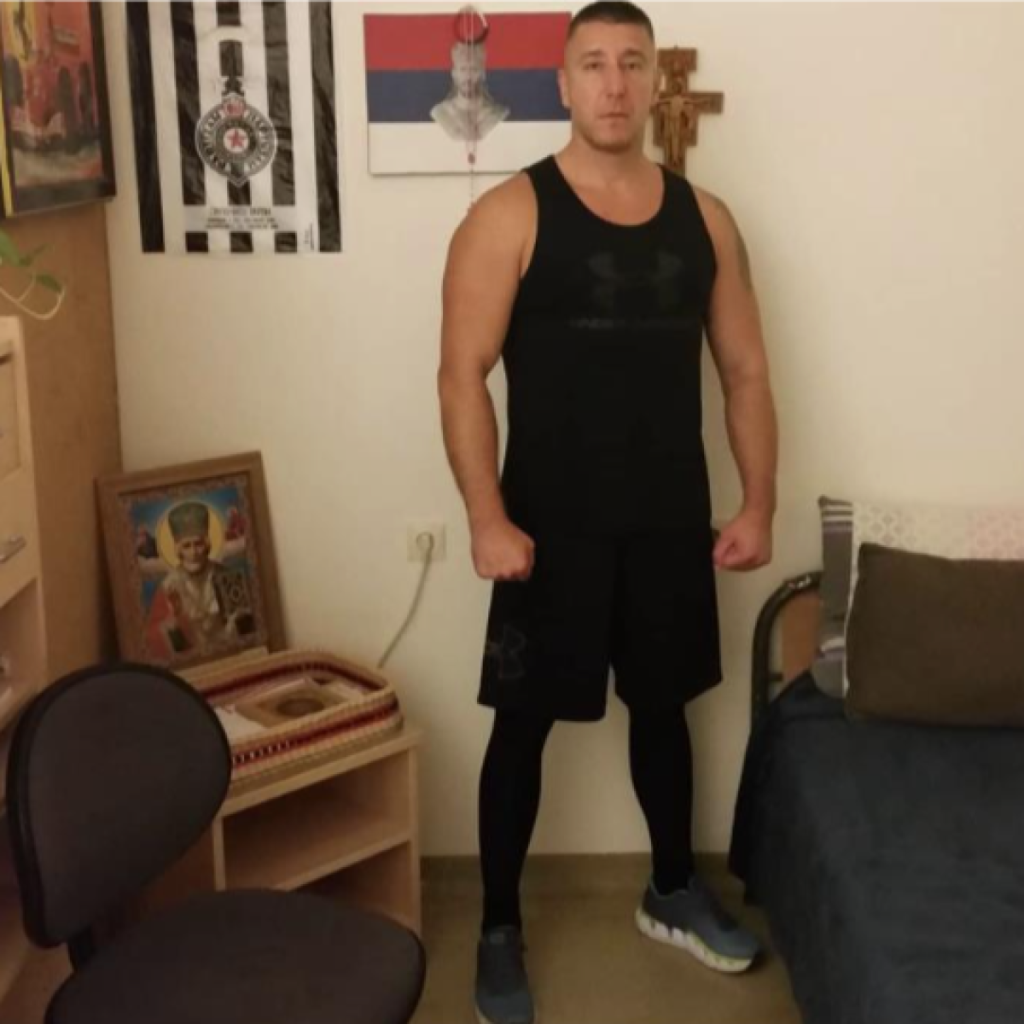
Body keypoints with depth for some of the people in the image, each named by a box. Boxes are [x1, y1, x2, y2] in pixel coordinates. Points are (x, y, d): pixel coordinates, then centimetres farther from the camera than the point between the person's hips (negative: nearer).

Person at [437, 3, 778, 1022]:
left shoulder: (705, 218, 5)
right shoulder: (510, 215, -7)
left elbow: (745, 372, 9)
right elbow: (462, 376, -12)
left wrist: (758, 504, 2)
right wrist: (488, 520, -20)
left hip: (671, 522, 4)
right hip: (552, 526, -4)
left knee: (662, 703, 18)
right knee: (524, 721, 5)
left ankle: (673, 892, 39)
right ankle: (499, 929, 23)